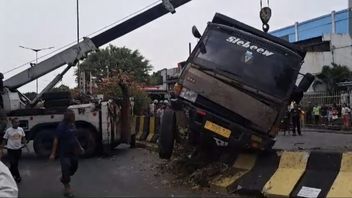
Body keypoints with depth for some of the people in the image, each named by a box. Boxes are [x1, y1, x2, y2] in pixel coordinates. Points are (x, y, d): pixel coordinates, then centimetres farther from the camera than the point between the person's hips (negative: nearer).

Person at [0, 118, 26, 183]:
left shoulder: (21, 129, 0)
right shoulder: (8, 130, -10)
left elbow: (23, 137, 13)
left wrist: (24, 141, -9)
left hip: (19, 149, 4)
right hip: (11, 149, -4)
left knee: (16, 164, 14)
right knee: (13, 164, -4)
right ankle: (18, 177, 7)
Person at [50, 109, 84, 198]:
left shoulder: (72, 125, 4)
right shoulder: (61, 126, -17)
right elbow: (56, 140, -15)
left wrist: (80, 147, 18)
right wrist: (53, 153, -16)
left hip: (73, 152, 7)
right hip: (64, 153, -7)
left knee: (74, 167, 16)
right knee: (66, 169, -1)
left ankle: (63, 178, 41)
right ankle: (67, 189, 14)